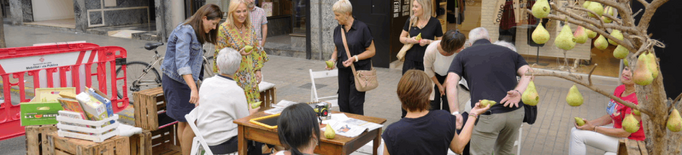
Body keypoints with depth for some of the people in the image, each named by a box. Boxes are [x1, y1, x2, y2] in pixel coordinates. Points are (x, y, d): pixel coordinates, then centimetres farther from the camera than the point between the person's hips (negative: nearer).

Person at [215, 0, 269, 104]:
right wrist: (238, 53, -21)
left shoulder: (250, 28, 6)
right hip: (233, 77, -5)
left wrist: (257, 70, 9)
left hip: (249, 75, 5)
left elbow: (256, 50, 14)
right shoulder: (223, 29, -10)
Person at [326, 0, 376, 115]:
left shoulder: (362, 28, -11)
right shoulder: (337, 30, 6)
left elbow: (371, 51, -8)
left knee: (354, 103, -6)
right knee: (343, 102, 8)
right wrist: (333, 60, -3)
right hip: (343, 70, 6)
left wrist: (355, 58, -19)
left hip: (359, 70, -5)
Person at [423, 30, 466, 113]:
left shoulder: (460, 52, -32)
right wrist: (438, 85, -6)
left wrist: (444, 85, -3)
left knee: (449, 104, -3)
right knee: (433, 105, -3)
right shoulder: (431, 50, -37)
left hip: (448, 77, 1)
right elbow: (427, 69, -15)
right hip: (433, 76, -1)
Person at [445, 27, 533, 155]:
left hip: (488, 115, -4)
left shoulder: (463, 54, 14)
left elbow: (450, 82, -1)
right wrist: (518, 92, -8)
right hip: (515, 112, 4)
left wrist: (455, 113, -5)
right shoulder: (508, 52, 22)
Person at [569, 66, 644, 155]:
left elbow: (625, 133, -23)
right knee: (574, 130, 1)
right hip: (618, 132, 9)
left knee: (578, 135, -17)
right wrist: (590, 123, -3)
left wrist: (593, 128, -19)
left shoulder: (637, 99, -24)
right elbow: (610, 117, 13)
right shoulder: (619, 89, 4)